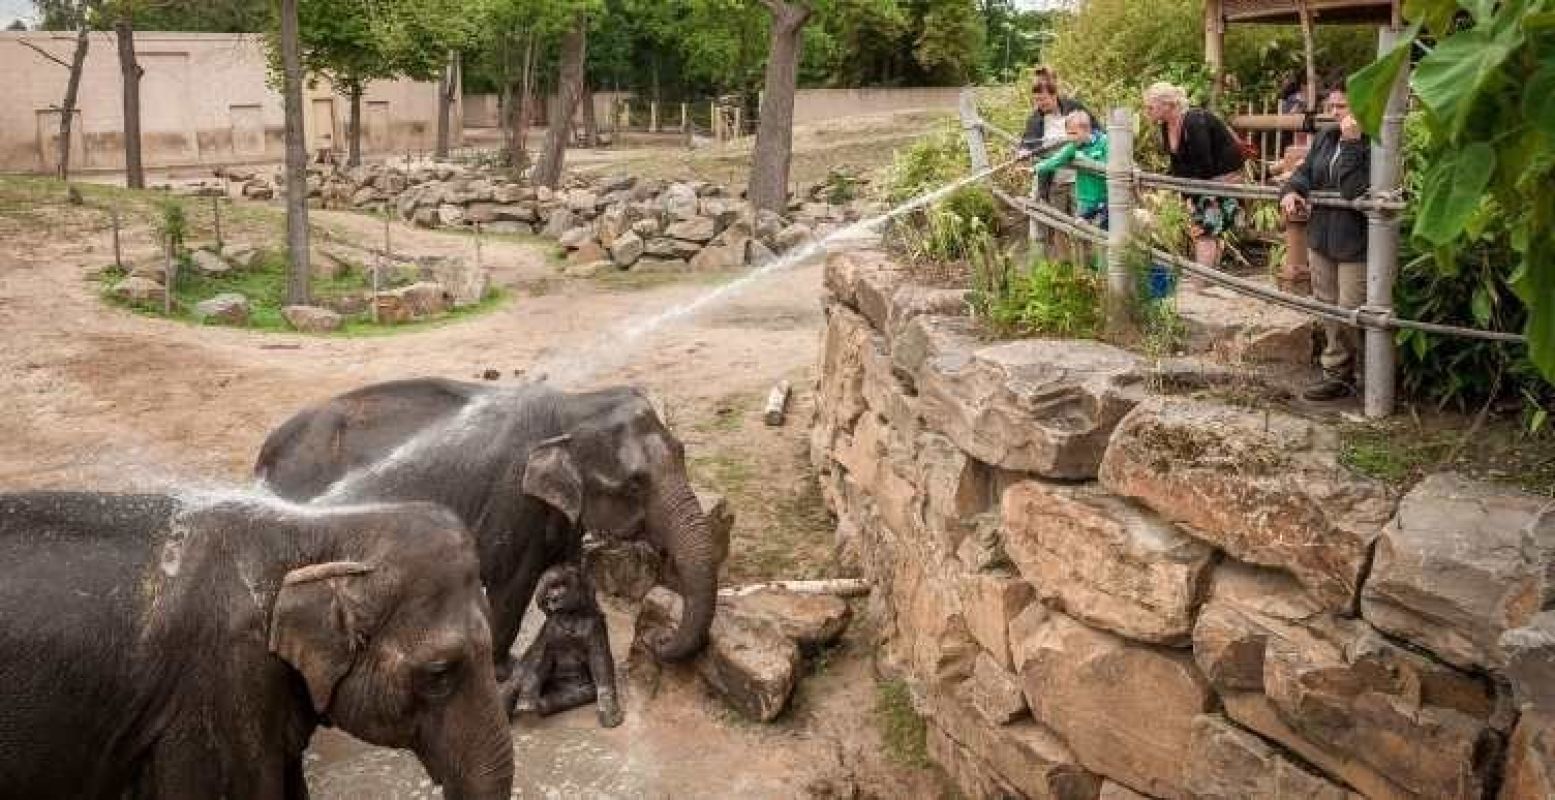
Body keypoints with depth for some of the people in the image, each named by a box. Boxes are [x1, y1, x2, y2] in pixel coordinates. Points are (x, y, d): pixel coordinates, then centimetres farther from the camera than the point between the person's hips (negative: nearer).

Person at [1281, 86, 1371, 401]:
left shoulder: (1373, 144, -18)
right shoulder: (1325, 138, 6)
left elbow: (1355, 191, -26)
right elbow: (1305, 172, 10)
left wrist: (1351, 143, -28)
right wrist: (1292, 191, -12)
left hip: (1356, 243, -8)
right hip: (1321, 238, 8)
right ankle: (1337, 373, 29)